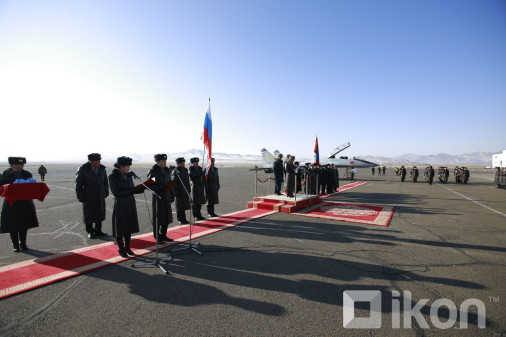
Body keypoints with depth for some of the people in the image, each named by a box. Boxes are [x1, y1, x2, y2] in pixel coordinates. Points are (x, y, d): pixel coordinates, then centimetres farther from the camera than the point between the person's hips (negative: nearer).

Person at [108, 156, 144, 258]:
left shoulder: (128, 175, 6)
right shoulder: (113, 176, -10)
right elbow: (116, 192, -17)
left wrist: (141, 189, -10)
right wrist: (131, 190, -23)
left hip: (130, 204, 5)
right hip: (120, 205, -5)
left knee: (129, 227, 13)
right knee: (120, 228, 7)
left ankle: (127, 247, 27)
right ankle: (121, 249, 23)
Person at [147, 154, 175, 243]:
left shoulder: (167, 170, 9)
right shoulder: (153, 172, -10)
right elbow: (149, 185, -14)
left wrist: (172, 195, 11)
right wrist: (161, 187, -25)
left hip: (166, 196, 6)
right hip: (158, 197, -6)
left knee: (167, 217, 11)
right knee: (158, 218, 2)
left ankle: (163, 235, 26)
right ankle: (157, 237, 16)